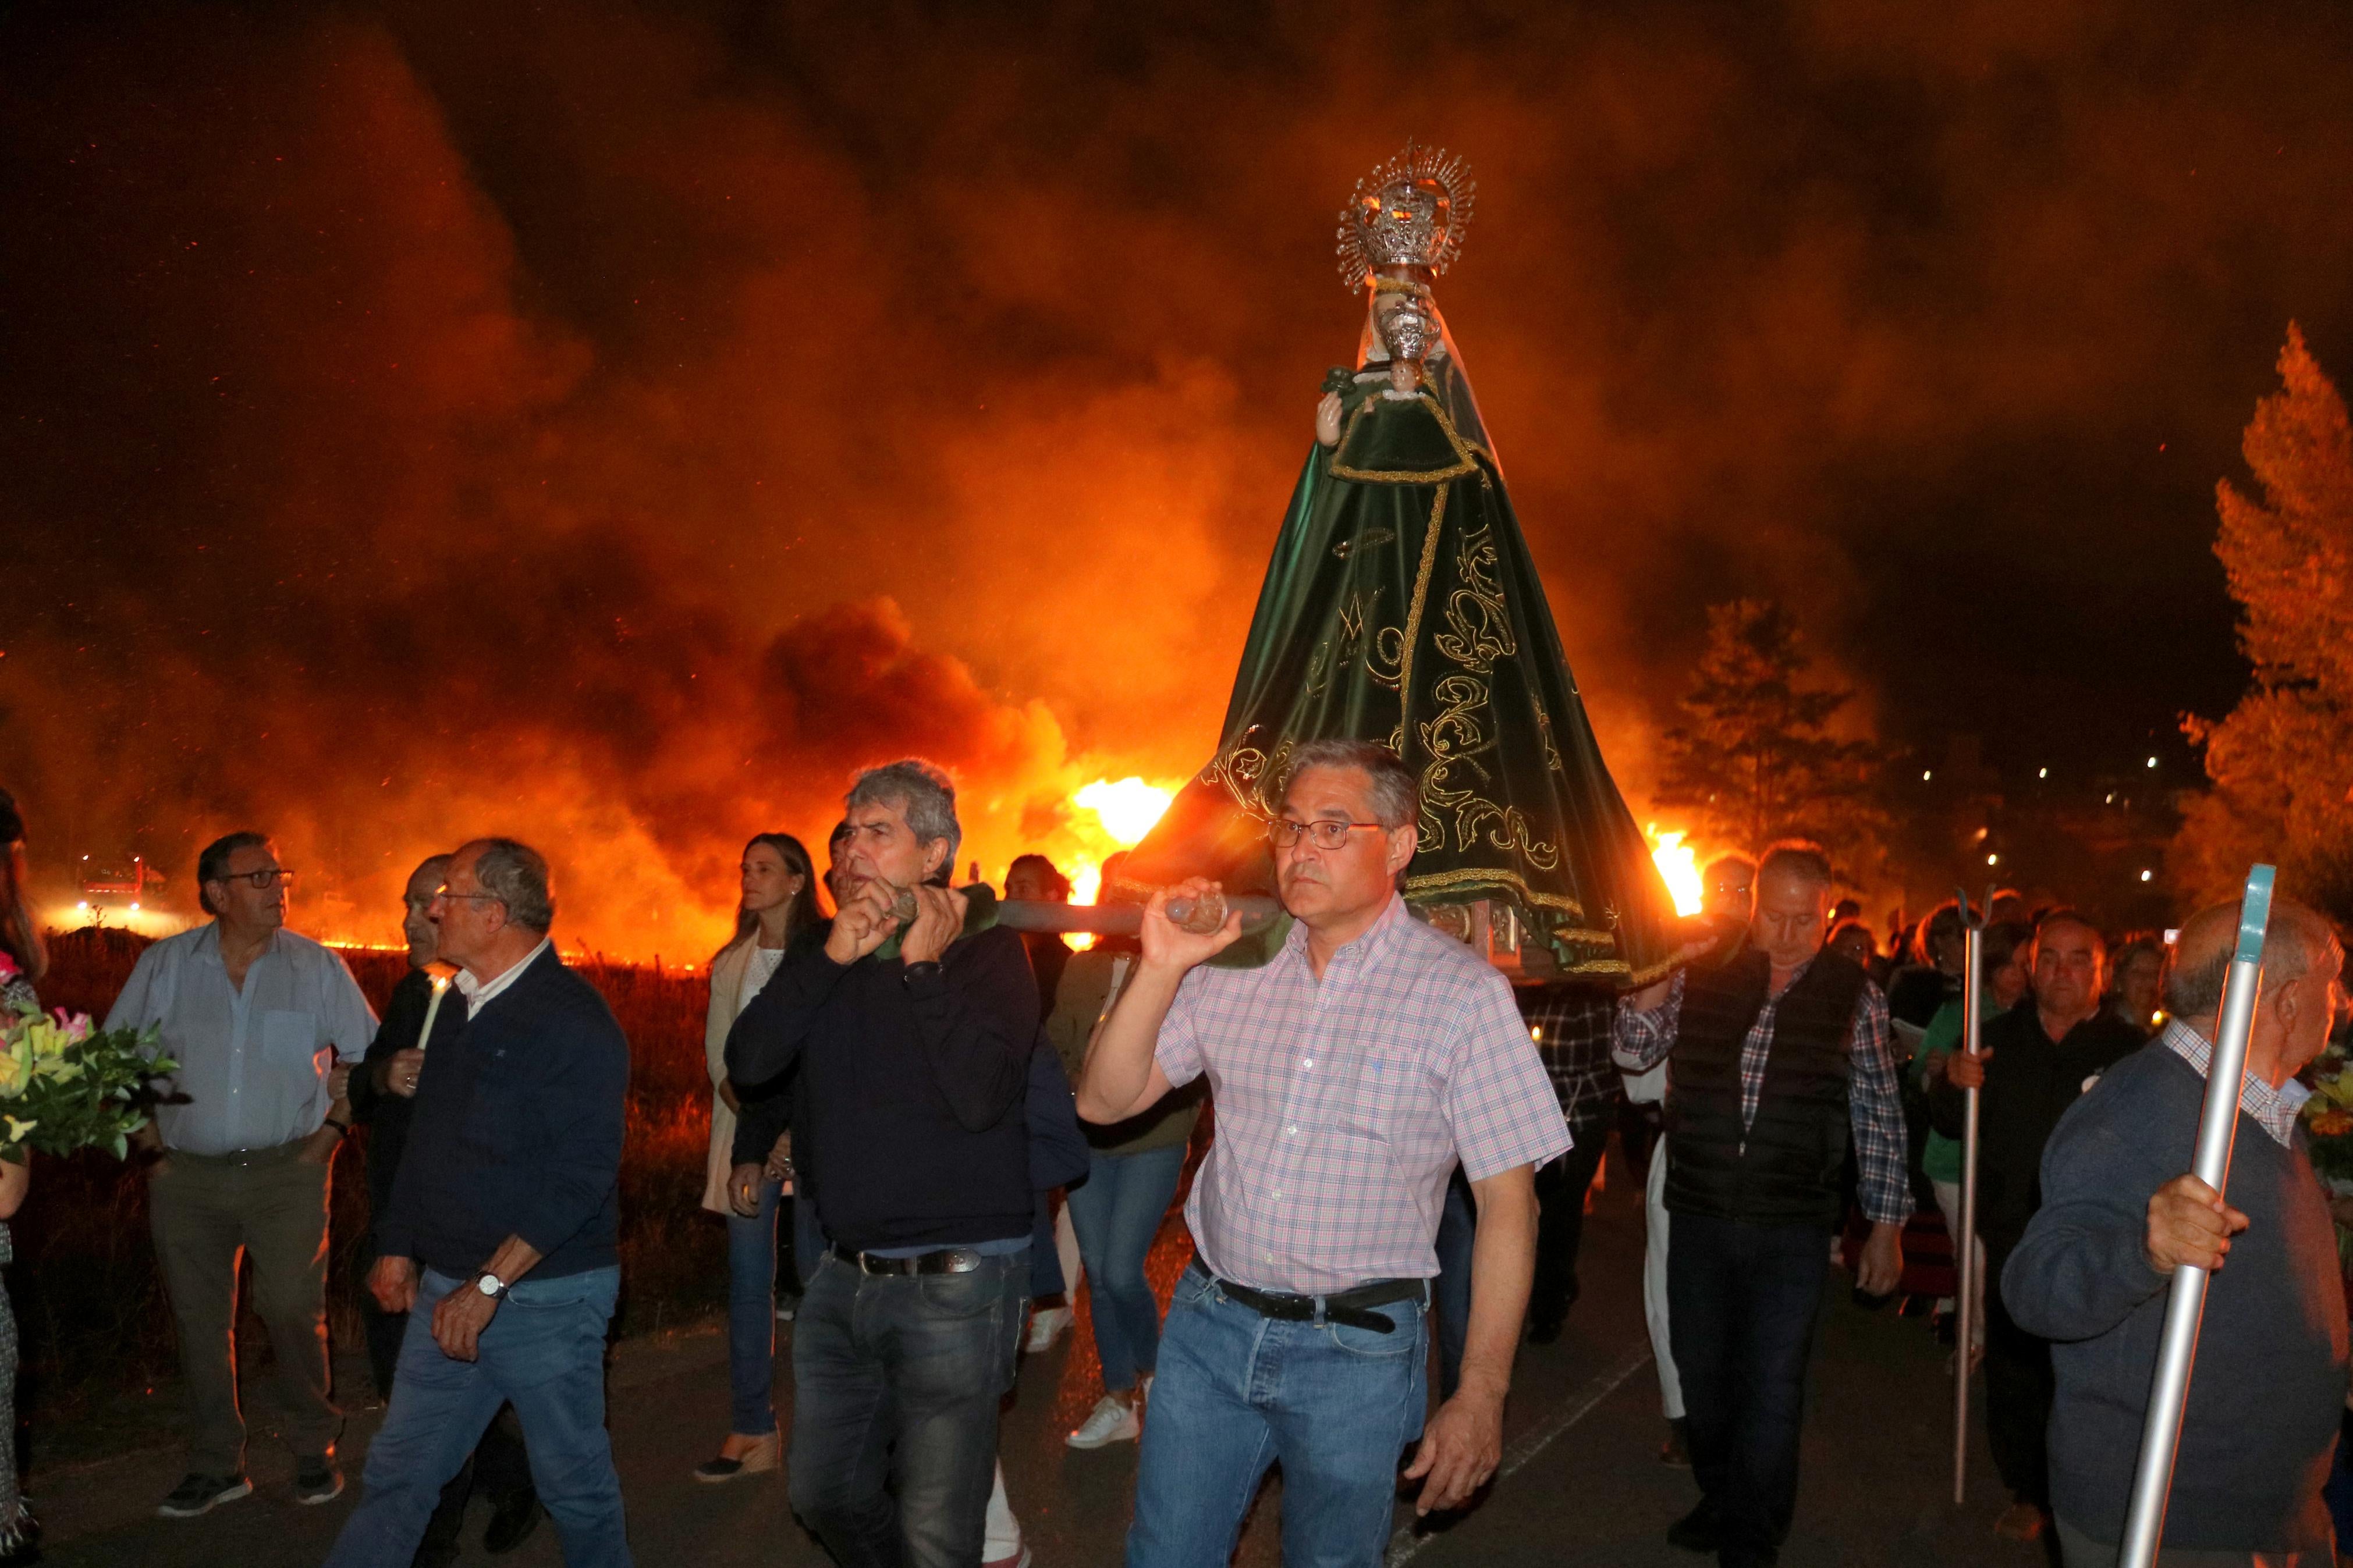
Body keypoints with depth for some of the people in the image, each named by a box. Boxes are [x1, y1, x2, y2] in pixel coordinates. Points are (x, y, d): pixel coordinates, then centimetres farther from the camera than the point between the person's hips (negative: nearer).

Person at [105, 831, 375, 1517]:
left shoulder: (318, 967, 0)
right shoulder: (164, 965, 4)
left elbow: (363, 1056, 5)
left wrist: (331, 1129, -4)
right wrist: (148, 1142, 3)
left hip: (287, 1172, -2)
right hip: (187, 1177, 2)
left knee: (293, 1310, -6)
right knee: (199, 1321, 8)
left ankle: (314, 1452, 12)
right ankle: (215, 1466, 21)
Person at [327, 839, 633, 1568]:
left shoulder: (572, 1018, -17)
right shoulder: (461, 1005, 11)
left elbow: (582, 1172, -23)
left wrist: (490, 1284, -23)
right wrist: (399, 1244, 15)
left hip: (544, 1295, -7)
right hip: (449, 1290, 8)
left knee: (574, 1483, 7)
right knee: (396, 1474, 10)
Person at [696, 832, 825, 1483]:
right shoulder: (732, 962, 15)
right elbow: (720, 1050, 12)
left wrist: (794, 1128, -11)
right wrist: (752, 1116, -4)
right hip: (746, 1129, 4)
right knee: (748, 1277, 3)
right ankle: (752, 1429, 8)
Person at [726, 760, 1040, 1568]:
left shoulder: (987, 950, -8)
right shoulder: (835, 955, 9)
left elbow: (982, 1098, -23)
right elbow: (747, 1062, -5)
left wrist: (923, 967, -18)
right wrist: (831, 957, -13)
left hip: (950, 1282, -6)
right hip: (844, 1276, 6)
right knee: (824, 1495, 19)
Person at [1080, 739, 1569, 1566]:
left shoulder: (1464, 992, -9)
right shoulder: (1230, 969, 2)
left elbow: (1507, 1202, -9)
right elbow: (1103, 1102, 2)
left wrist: (1480, 1395, -12)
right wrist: (1159, 969, -13)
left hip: (1356, 1349, -3)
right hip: (1209, 1324, 3)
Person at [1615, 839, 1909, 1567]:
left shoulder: (1853, 993, -2)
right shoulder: (1703, 974, 0)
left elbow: (1880, 1116, 2)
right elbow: (1634, 1051, 0)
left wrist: (1887, 1226, 2)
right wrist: (1660, 974, -15)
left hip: (1793, 1228, -2)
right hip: (1698, 1215, 2)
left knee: (1771, 1388, 2)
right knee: (1702, 1371, 16)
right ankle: (1719, 1499, 38)